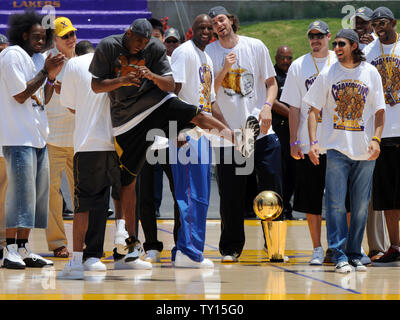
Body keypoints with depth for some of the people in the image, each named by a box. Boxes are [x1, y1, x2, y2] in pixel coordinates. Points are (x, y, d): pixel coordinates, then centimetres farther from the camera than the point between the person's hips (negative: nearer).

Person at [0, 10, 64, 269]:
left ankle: (23, 249, 12)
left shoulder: (37, 59, 19)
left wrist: (52, 77, 5)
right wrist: (46, 72, -9)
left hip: (38, 136, 9)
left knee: (38, 192, 8)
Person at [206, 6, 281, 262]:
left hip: (262, 131, 0)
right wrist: (224, 70, -14)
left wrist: (267, 106, -8)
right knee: (231, 198, 1)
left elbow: (271, 82, 9)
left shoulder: (256, 47, 4)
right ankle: (230, 248, 12)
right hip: (229, 134, 0)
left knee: (272, 191, 0)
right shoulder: (209, 53, 3)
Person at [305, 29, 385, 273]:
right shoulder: (327, 75, 4)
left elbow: (380, 110, 7)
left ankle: (355, 255, 14)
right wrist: (313, 141, -6)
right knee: (336, 204, -7)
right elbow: (314, 110, 5)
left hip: (365, 151, 1)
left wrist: (376, 139, -7)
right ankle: (340, 256, -5)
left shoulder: (371, 73, 5)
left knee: (361, 206, 5)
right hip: (337, 149, -1)